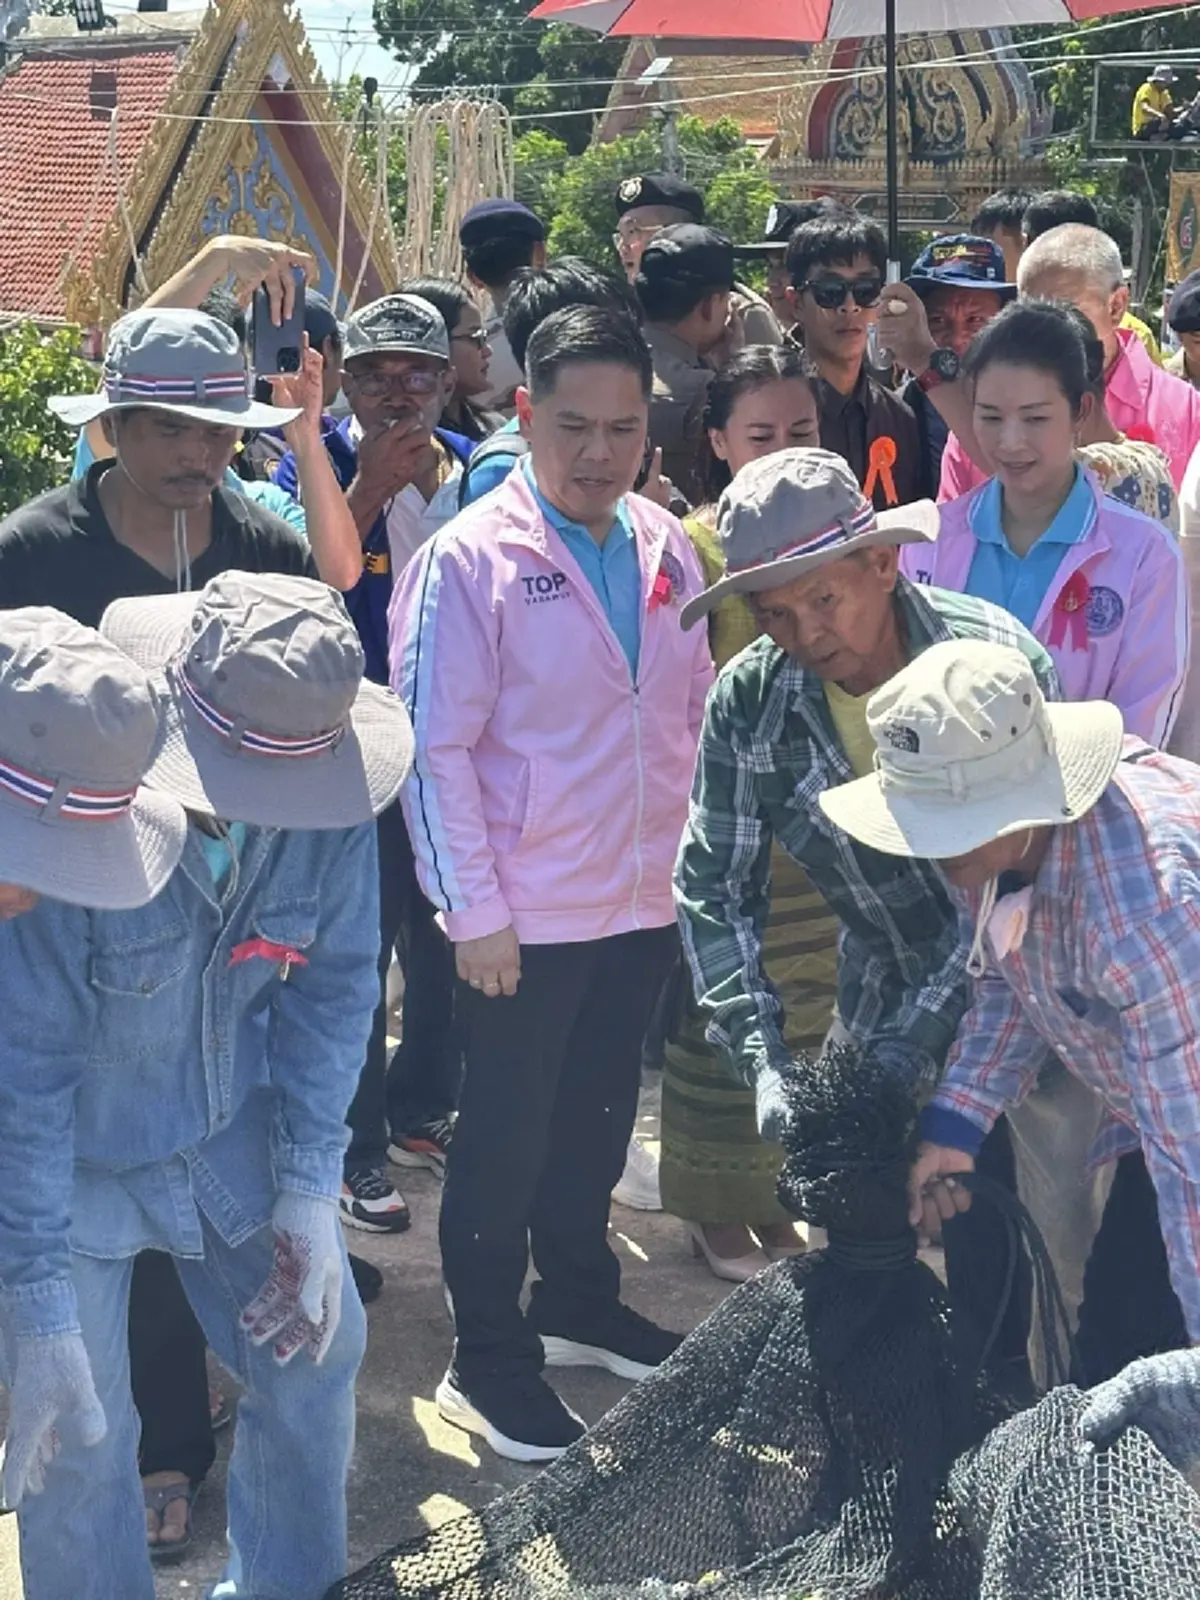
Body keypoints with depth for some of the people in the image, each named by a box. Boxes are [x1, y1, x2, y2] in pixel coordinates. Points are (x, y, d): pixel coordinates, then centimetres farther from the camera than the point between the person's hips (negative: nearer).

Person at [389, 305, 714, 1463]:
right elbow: (435, 746, -13)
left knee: (598, 1118, 20)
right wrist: (473, 911, -15)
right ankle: (488, 1362, 22)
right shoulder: (469, 559, -12)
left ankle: (577, 1302, 40)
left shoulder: (666, 549, 4)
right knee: (506, 1136, 7)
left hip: (644, 902, 5)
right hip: (525, 917, -5)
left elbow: (698, 709, 11)